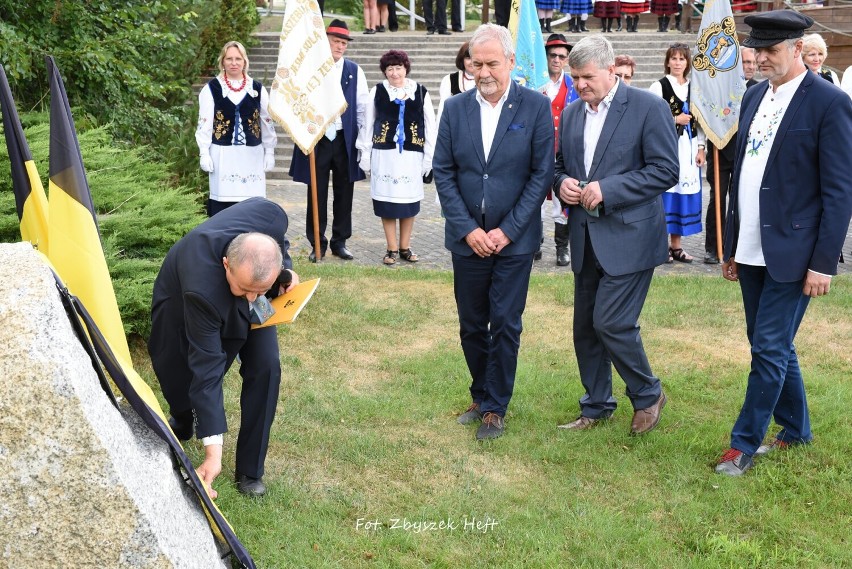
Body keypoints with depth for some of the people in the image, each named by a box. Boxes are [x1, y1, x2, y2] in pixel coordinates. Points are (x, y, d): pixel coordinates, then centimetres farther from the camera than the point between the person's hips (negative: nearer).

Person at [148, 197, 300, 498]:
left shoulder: (270, 215, -40)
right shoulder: (201, 287, -47)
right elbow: (206, 368, -40)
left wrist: (286, 274, -25)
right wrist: (213, 450, -38)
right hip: (182, 301, -3)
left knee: (265, 366, -14)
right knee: (180, 378, 5)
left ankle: (249, 471, 0)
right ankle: (180, 427, 45)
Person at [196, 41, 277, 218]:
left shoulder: (257, 89, 9)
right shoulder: (211, 89, 3)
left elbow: (267, 122, 11)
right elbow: (204, 123, 1)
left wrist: (270, 152, 8)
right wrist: (204, 153, -4)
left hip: (252, 155, 2)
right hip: (222, 155, -2)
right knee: (222, 202, -2)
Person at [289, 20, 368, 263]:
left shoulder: (354, 71, 6)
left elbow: (362, 107, 6)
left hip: (345, 140, 2)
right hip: (316, 138, -2)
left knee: (343, 193, 8)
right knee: (317, 193, 4)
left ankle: (340, 242, 19)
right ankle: (317, 243, 13)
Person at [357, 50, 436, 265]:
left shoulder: (421, 93, 2)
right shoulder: (377, 92, 2)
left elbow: (429, 126, 3)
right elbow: (367, 124, 5)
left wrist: (429, 157, 0)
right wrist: (365, 154, 2)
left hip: (411, 155, 0)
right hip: (384, 154, 0)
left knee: (409, 201, 6)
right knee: (387, 200, 2)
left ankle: (405, 247, 18)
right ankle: (392, 249, 11)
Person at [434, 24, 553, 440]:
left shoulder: (536, 107, -6)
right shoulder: (455, 108, 2)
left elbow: (542, 174, -7)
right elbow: (443, 173, 2)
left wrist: (507, 230, -12)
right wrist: (468, 230, -8)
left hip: (514, 238, -3)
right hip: (468, 238, 3)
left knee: (505, 326, 2)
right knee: (472, 325, 11)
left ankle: (495, 408, 15)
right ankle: (481, 396, 29)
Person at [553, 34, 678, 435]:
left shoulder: (648, 108, -9)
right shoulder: (571, 113, 11)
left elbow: (666, 169, -14)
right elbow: (560, 165, 20)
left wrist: (606, 189, -20)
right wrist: (562, 183, -4)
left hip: (629, 237, -7)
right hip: (586, 238, 7)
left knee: (611, 323, -11)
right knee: (585, 326, 11)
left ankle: (647, 394, 15)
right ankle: (597, 406, 27)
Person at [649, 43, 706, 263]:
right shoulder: (659, 86, -2)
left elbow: (699, 120, 13)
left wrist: (701, 148, 7)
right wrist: (675, 120, -11)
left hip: (688, 146, 5)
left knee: (685, 192, 6)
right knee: (666, 192, -5)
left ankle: (676, 246, 13)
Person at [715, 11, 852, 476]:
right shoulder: (754, 96, 10)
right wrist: (731, 246, 13)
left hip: (791, 253, -7)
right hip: (751, 251, 7)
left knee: (769, 349, -3)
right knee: (773, 347, 15)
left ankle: (744, 443, 10)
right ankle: (795, 430, 32)